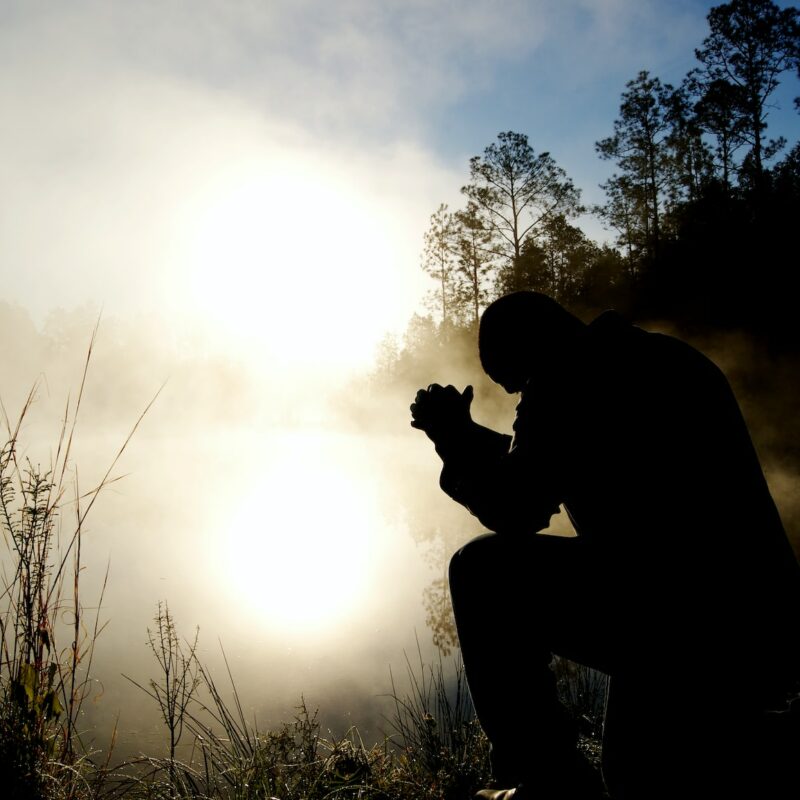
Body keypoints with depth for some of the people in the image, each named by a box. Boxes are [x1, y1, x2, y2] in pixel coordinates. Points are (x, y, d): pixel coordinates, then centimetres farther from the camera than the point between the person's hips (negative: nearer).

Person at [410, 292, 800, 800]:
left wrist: (455, 439, 6)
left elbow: (514, 512, -10)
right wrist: (470, 438, 27)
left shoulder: (568, 381, -7)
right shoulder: (668, 359, 22)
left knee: (483, 570, -3)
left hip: (677, 623, -10)